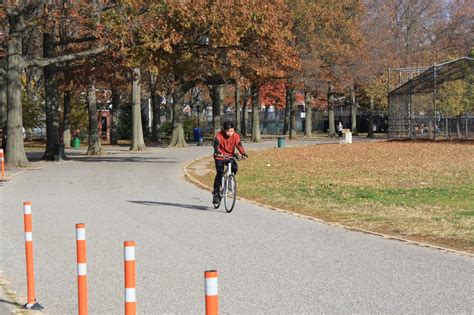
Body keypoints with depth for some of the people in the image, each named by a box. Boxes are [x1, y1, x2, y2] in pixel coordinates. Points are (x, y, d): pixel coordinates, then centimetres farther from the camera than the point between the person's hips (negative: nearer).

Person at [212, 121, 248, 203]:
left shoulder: (236, 136, -11)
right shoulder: (219, 135, -18)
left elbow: (239, 145, -21)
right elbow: (216, 144, -31)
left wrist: (243, 153, -40)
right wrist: (217, 152, -51)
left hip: (230, 156, 3)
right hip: (220, 156, -3)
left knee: (235, 168, -23)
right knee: (220, 173, -16)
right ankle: (216, 193, -8)